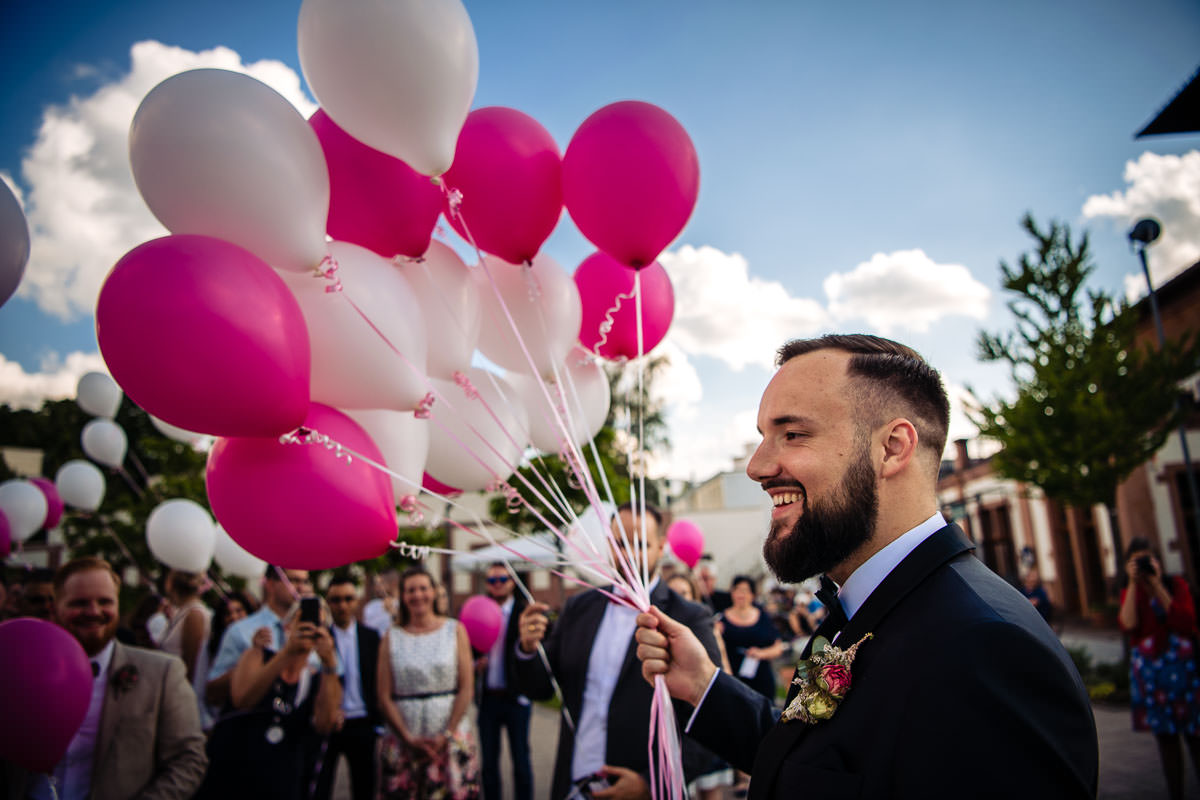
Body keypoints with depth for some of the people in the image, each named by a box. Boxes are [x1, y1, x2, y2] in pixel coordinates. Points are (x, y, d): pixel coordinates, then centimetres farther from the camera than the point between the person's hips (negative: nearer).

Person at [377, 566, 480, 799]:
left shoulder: (455, 630, 4)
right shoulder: (392, 637, 5)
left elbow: (466, 689, 0)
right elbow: (384, 697, 0)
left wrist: (446, 735, -8)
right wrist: (409, 739, -8)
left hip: (451, 738, 0)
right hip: (403, 741, 1)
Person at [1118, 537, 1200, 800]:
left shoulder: (1177, 584, 2)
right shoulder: (1129, 592, 7)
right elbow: (1129, 624, -13)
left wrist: (1157, 584, -14)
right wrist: (1133, 584, -12)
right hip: (1148, 669, 2)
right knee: (1164, 734, 8)